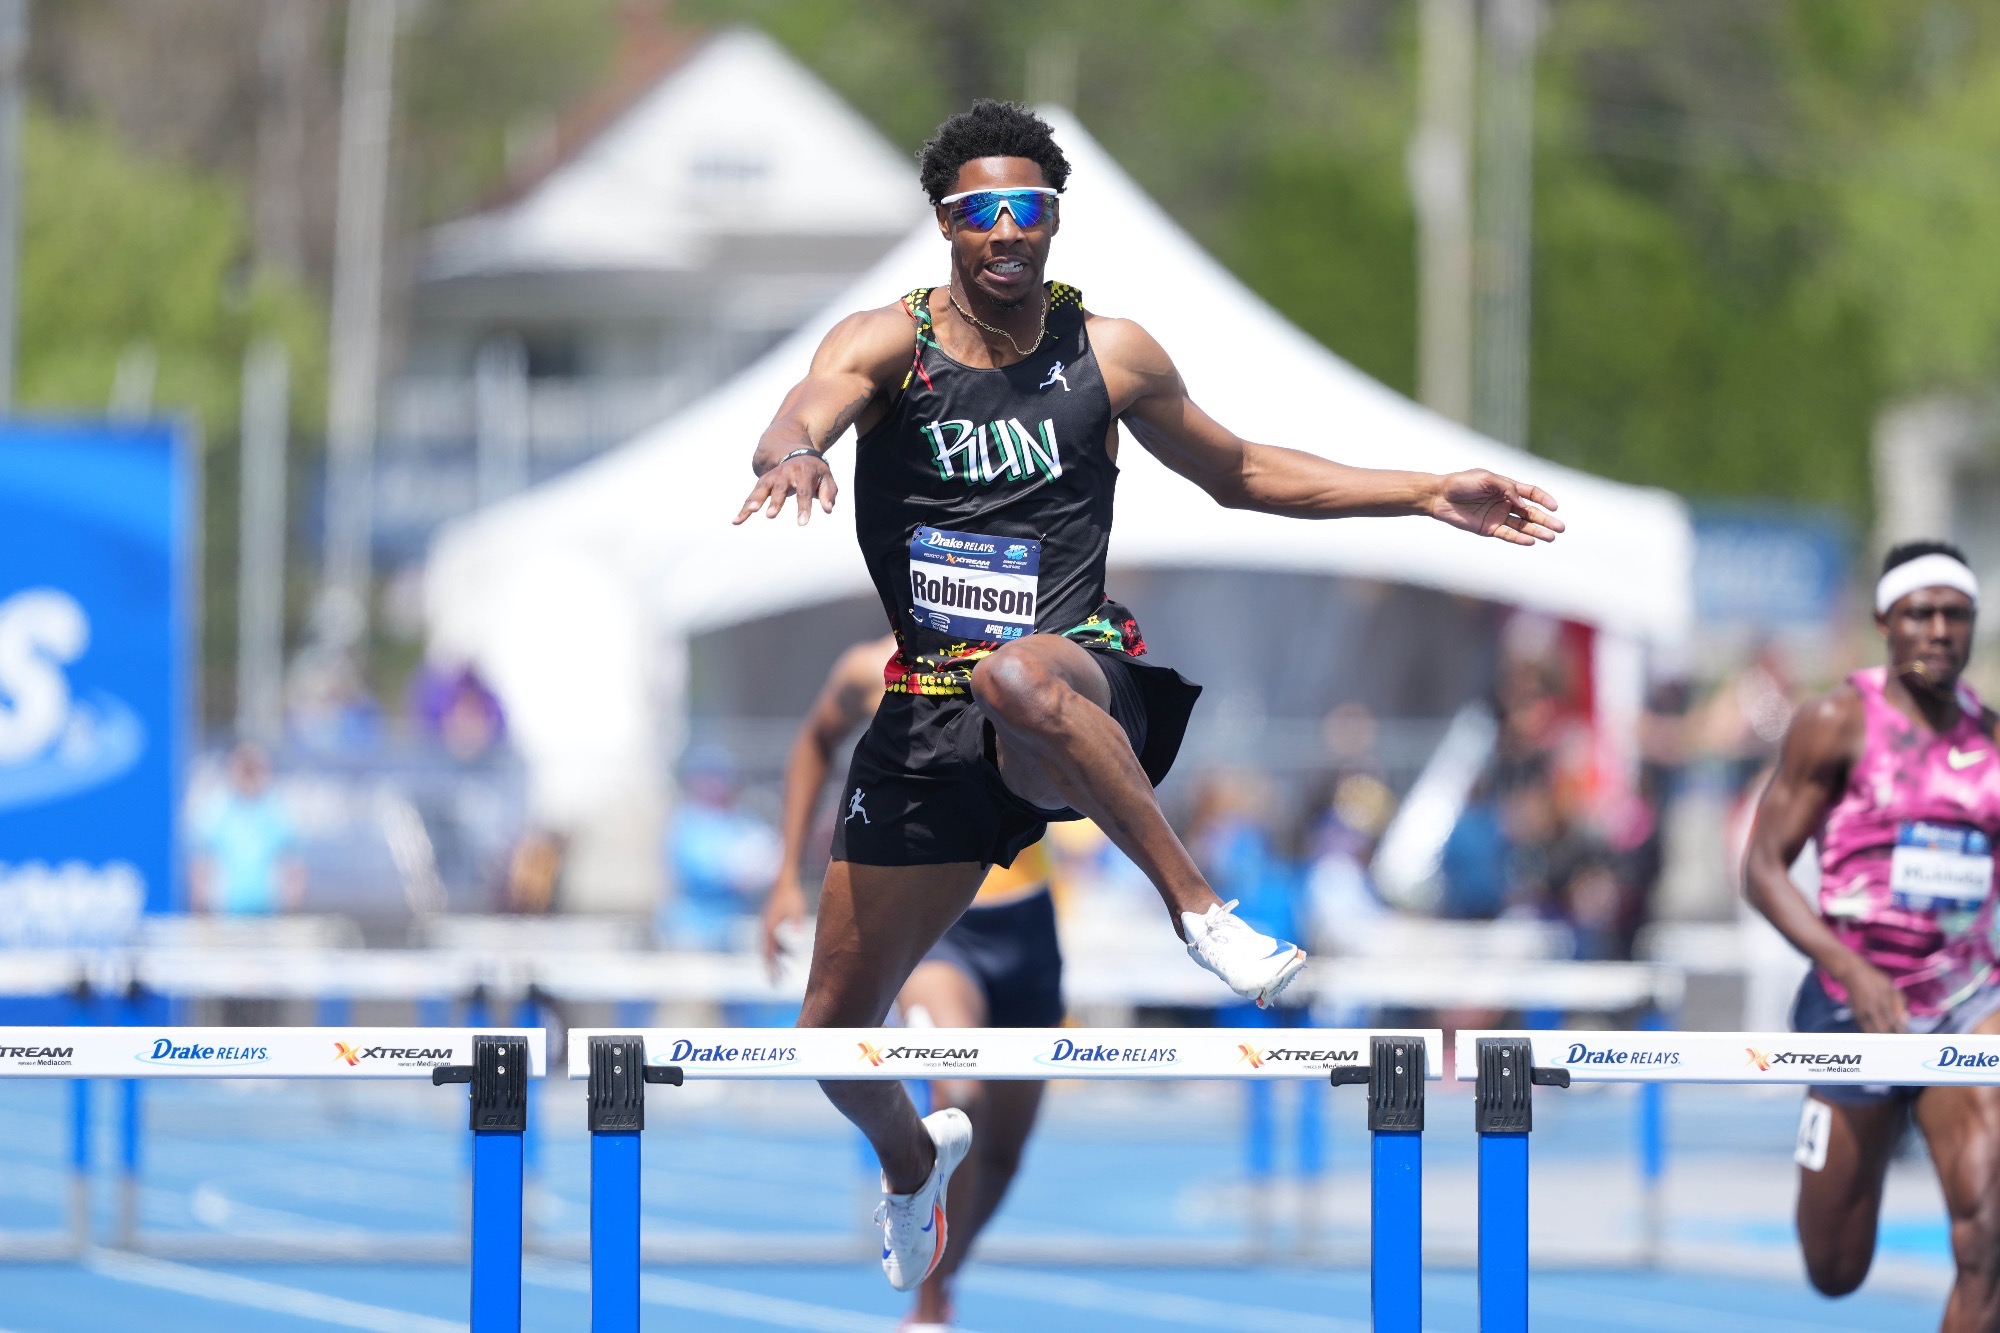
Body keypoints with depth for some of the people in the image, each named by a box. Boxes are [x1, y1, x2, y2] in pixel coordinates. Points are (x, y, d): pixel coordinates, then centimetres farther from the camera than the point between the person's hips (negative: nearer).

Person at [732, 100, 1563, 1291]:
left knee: (1017, 678, -43)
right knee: (835, 1034, 6)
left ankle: (1198, 906, -31)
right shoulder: (889, 343, 0)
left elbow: (1242, 474, 22)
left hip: (1083, 675, -2)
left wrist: (1433, 497, 17)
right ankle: (915, 1159, 42)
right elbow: (812, 404, -23)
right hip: (930, 715, 2)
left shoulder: (1109, 355, 7)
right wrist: (794, 450, -49)